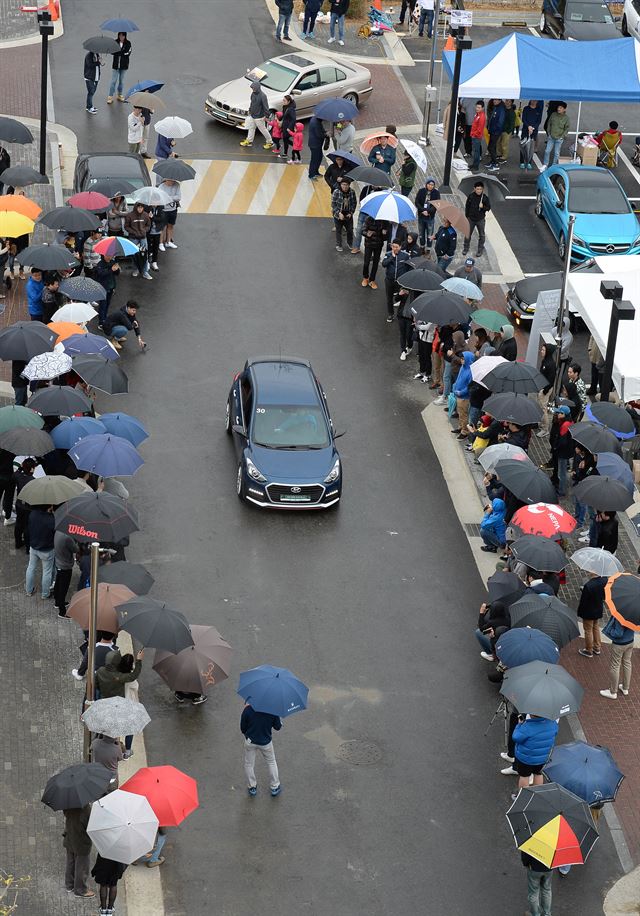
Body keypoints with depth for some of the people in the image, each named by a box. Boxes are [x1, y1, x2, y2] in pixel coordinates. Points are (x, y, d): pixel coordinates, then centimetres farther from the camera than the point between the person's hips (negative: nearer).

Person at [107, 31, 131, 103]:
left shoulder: (128, 43, -3)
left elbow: (128, 53, -11)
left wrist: (118, 52, -15)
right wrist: (122, 53, -20)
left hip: (124, 65, 1)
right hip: (116, 64, -1)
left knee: (121, 80, 12)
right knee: (113, 81, -2)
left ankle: (120, 95, 24)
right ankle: (110, 96, 0)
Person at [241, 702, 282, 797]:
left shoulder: (248, 709, -23)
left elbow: (243, 729, -11)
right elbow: (277, 727, -7)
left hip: (250, 741, -1)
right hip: (265, 742, 1)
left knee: (249, 764, 22)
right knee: (271, 763, 25)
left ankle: (252, 788, 34)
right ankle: (274, 787, 34)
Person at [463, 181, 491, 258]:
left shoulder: (485, 197, -9)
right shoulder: (471, 196, -7)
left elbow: (488, 207, -3)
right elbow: (467, 207, 1)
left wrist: (483, 207, -24)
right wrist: (467, 216, 0)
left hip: (480, 220, -1)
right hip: (471, 219, 1)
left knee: (481, 235, 9)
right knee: (468, 234, 11)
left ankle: (480, 250, 21)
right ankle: (465, 248, 29)